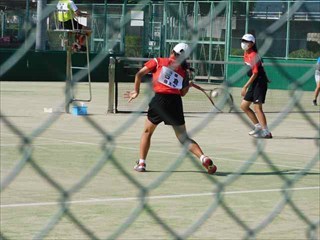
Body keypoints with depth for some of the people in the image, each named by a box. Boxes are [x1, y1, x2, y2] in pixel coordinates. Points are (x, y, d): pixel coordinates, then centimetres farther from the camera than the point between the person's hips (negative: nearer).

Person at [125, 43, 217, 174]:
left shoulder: (158, 61, 10)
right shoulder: (183, 71, 16)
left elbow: (139, 74, 7)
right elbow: (183, 92, 14)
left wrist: (136, 91, 18)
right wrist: (189, 84, 30)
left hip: (159, 100, -2)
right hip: (176, 102, 2)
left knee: (147, 131, 19)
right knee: (184, 137, 9)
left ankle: (141, 163, 14)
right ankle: (204, 158, -8)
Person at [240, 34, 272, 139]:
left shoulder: (253, 56, -18)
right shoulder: (246, 54, 9)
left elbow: (255, 74, -21)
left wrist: (245, 87, -22)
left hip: (260, 82, -10)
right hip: (254, 83, 10)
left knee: (257, 107, -15)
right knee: (244, 106, 13)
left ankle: (266, 132, -15)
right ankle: (258, 126, 21)